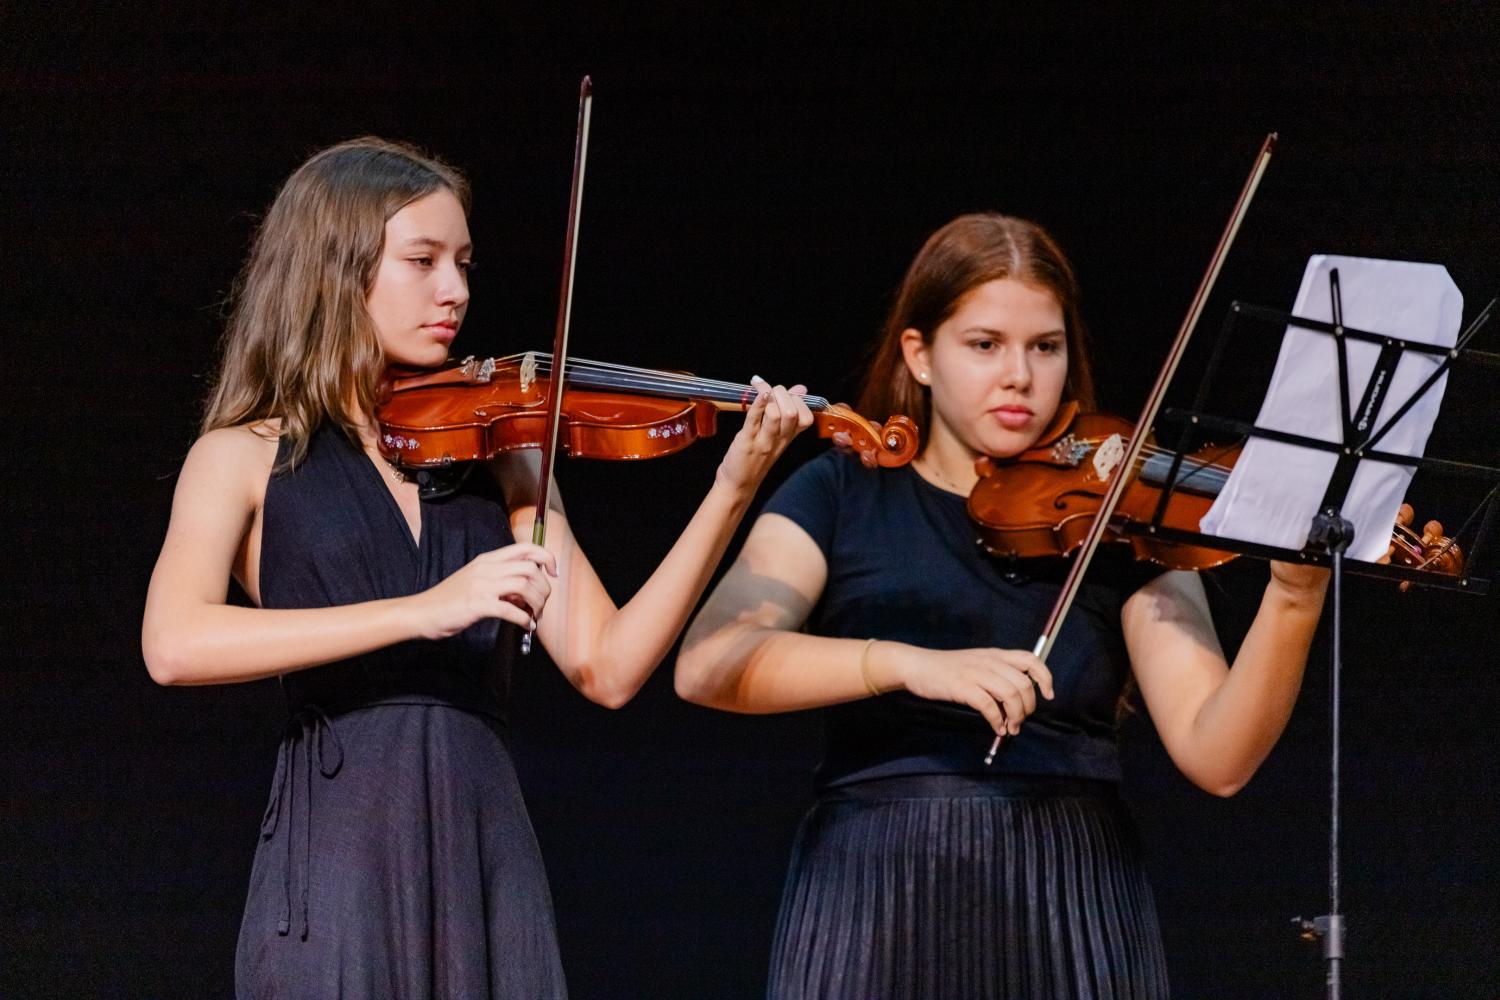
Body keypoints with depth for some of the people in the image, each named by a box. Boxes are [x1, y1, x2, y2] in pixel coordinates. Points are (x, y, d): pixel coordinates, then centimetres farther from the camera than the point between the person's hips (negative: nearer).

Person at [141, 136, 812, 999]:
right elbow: (174, 645, -15)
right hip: (337, 855, -3)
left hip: (489, 862, 3)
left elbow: (607, 668, 3)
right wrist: (424, 610, -22)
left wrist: (732, 491, -8)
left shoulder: (497, 455, 13)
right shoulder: (248, 458, 4)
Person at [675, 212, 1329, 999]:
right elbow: (705, 666, -11)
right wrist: (909, 662, -24)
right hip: (873, 898, 0)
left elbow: (1215, 757, -5)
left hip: (1073, 904, 1)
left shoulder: (1119, 521, 7)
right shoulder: (843, 495, 6)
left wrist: (1293, 600, -21)